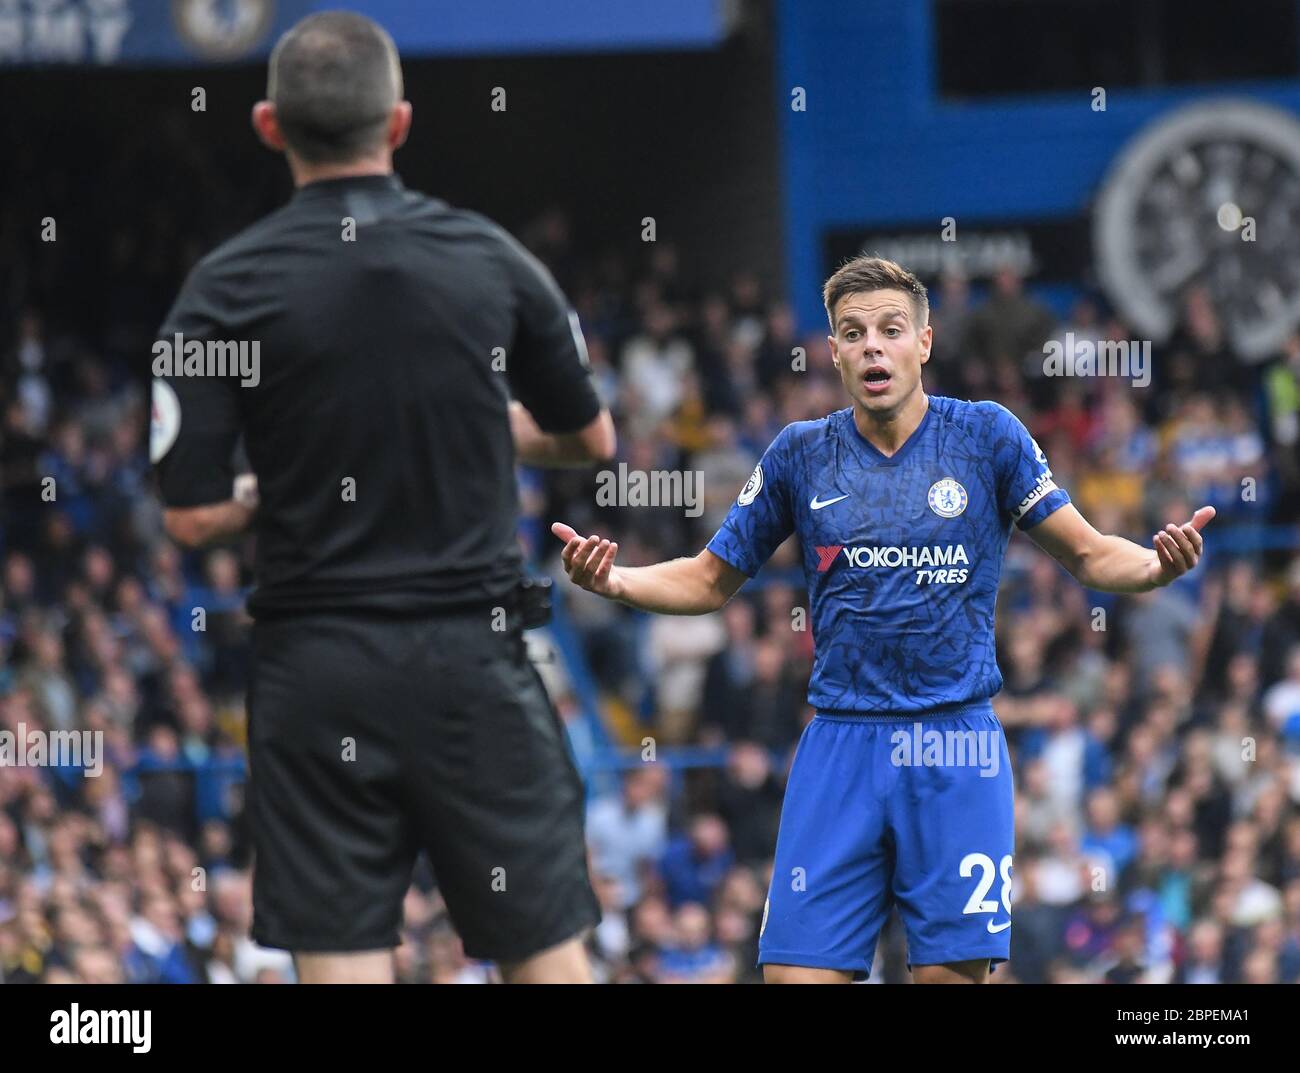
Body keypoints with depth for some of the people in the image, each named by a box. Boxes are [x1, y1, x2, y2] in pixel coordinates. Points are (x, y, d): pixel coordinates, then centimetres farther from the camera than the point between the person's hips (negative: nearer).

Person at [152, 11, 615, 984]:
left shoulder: (228, 289, -6)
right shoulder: (490, 259, 0)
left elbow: (192, 515, -6)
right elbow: (589, 438, 14)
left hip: (318, 669, -1)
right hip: (474, 650, 1)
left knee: (343, 968, 0)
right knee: (549, 951, 8)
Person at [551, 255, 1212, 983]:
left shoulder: (988, 435, 2)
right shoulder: (801, 455, 6)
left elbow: (1088, 554, 6)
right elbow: (710, 581, 16)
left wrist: (1157, 565, -16)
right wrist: (611, 581, -3)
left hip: (955, 746, -1)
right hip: (840, 748, 1)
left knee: (952, 974, -8)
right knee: (796, 973, -8)